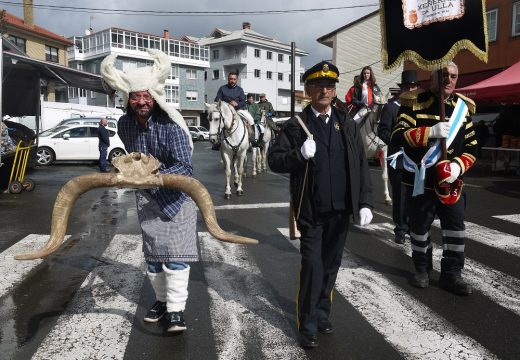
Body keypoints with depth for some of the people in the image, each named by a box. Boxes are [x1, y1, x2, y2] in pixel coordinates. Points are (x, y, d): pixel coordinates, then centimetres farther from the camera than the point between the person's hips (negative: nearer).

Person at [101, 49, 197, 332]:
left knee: (175, 253, -5)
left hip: (176, 194, -5)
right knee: (151, 253, 13)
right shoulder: (124, 124, -7)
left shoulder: (171, 124, -23)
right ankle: (161, 299, 30)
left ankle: (176, 309, 4)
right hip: (146, 197, 5)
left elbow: (185, 168, -29)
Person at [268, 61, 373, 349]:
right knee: (312, 267, -1)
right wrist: (300, 154, -22)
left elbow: (361, 165, 7)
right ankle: (308, 325, 14)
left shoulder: (347, 124, 8)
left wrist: (365, 202, 0)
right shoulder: (296, 125, -1)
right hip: (311, 211, -3)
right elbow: (274, 160, -4)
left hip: (340, 210, 4)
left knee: (330, 266, 14)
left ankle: (322, 314, 32)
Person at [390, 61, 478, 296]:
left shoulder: (462, 107, 7)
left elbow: (471, 147, 7)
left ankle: (452, 274, 20)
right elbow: (397, 138, -16)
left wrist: (458, 166, -13)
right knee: (419, 228, 10)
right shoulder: (415, 103, -5)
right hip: (420, 182, -3)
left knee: (455, 230, 5)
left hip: (451, 183, 3)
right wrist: (430, 131, -28)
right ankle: (422, 269, 30)